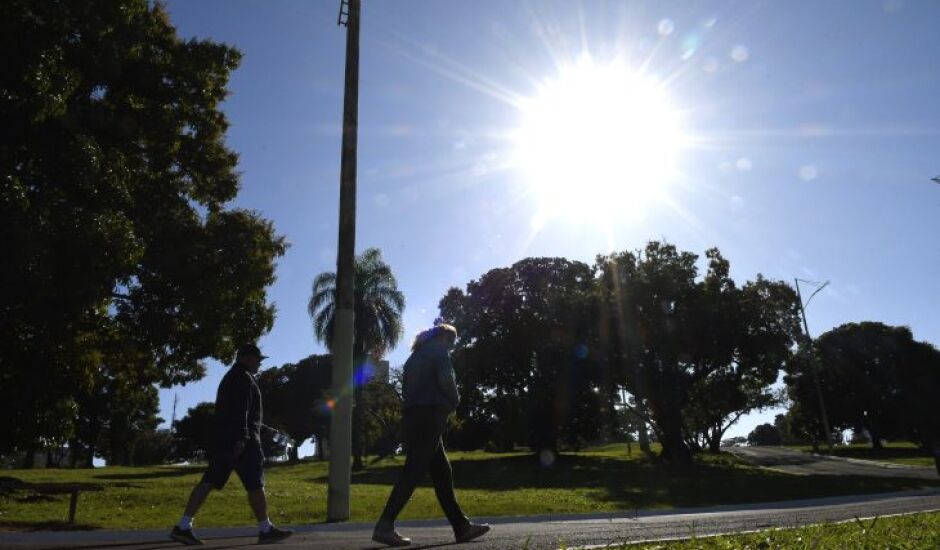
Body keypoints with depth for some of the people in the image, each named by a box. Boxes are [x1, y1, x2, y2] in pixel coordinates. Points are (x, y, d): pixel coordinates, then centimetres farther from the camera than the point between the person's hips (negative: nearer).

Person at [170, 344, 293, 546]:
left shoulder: (229, 378, 23)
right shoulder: (243, 378, -9)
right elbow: (240, 410, -21)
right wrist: (241, 438, -27)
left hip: (224, 439, 10)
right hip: (242, 440, -10)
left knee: (209, 482, 5)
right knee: (255, 485, -4)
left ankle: (183, 527, 0)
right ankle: (266, 530, 2)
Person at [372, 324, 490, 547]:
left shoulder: (416, 355, 25)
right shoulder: (438, 351, 1)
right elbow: (445, 379, -15)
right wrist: (454, 402, 3)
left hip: (413, 415, 9)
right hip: (430, 414, -9)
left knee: (441, 471, 8)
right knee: (414, 471, -12)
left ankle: (461, 526, 9)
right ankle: (384, 526, -17)